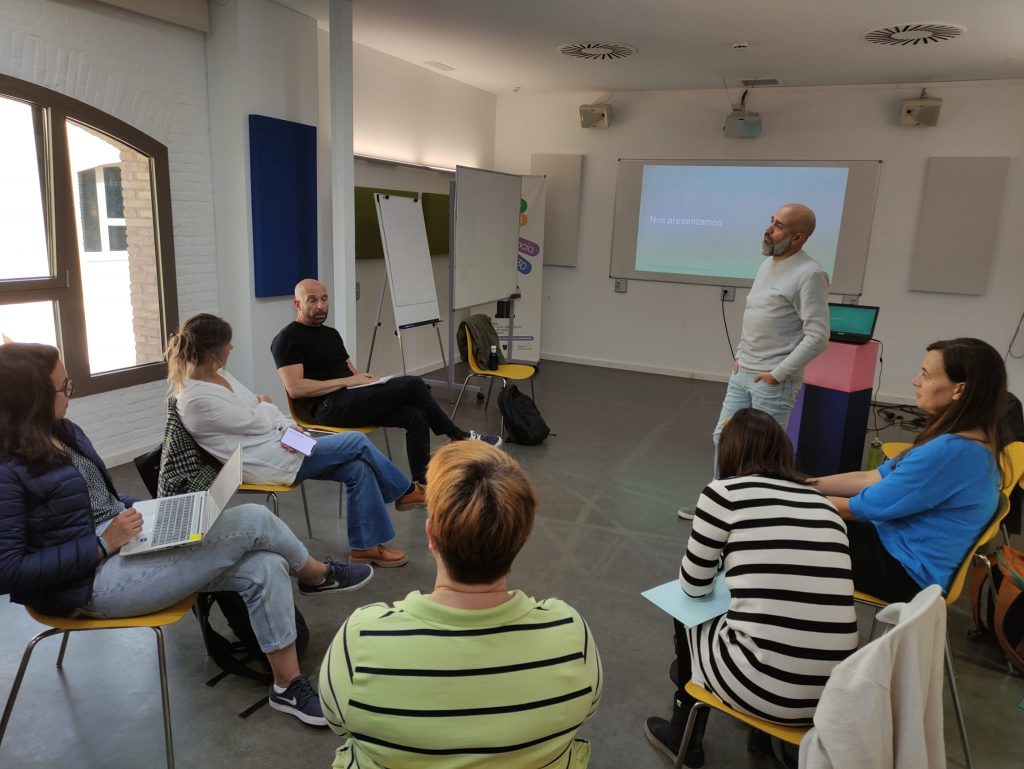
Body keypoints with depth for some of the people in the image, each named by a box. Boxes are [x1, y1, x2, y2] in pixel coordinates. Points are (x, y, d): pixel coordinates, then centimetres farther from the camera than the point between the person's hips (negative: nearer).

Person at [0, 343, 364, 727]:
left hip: (126, 545, 9)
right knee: (253, 522, -17)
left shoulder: (63, 432, 9)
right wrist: (104, 544, -21)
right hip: (92, 581, -9)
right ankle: (318, 575, 13)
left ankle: (287, 685, 4)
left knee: (263, 568, -12)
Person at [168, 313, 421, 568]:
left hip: (277, 443, 9)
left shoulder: (217, 374, 7)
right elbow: (257, 422, -17)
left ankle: (366, 546, 8)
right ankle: (405, 491, 15)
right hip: (266, 464, -9)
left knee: (357, 468, -5)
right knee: (358, 443, -9)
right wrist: (266, 406, 6)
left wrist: (288, 426, -6)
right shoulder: (197, 400, -21)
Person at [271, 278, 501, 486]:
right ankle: (460, 437, -1)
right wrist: (345, 381, -16)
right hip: (330, 408, -8)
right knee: (412, 385, -18)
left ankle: (421, 483, -10)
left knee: (416, 415, -16)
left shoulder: (331, 333, 23)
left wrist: (365, 378, -2)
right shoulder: (288, 339, -3)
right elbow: (295, 388, -15)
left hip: (352, 399, 8)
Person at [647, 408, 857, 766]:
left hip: (768, 689, -5)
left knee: (689, 618, 25)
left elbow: (694, 585, 4)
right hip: (834, 690, 5)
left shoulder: (725, 492, -6)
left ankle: (684, 738, 41)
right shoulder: (821, 502, 8)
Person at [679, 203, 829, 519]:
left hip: (774, 382, -8)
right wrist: (739, 355, 13)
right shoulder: (766, 265, 11)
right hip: (742, 374, 9)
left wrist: (778, 374, -17)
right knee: (723, 437, 14)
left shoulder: (809, 274, -16)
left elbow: (817, 337, -20)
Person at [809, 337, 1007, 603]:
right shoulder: (964, 439, 2)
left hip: (909, 572, -8)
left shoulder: (950, 451, -29)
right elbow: (875, 478, 5)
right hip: (902, 545, 8)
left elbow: (863, 507, -22)